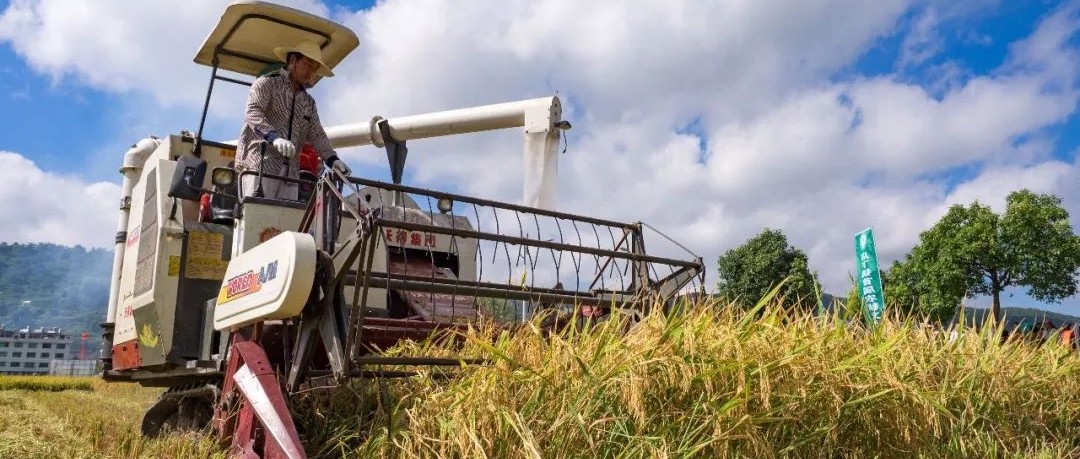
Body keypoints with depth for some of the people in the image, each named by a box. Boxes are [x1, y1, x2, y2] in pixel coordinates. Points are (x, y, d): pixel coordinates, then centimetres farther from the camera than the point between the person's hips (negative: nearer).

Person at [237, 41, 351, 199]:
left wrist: (332, 159, -6)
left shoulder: (309, 102, 23)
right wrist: (274, 137, -30)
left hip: (289, 172, 6)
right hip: (260, 164, -6)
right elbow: (252, 112, -11)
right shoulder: (268, 82, 4)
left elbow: (317, 134, 13)